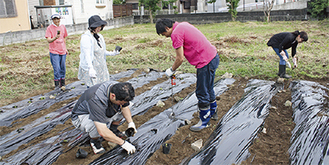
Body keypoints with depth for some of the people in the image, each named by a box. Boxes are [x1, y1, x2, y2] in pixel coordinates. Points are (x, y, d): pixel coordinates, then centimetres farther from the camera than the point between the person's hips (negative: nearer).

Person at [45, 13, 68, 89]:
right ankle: (57, 85, 5)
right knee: (57, 69, -8)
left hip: (62, 51, 5)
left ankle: (63, 84, 22)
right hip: (54, 52, -5)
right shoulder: (50, 28, -7)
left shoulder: (63, 27, 9)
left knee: (63, 68, 10)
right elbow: (48, 40, -15)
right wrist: (55, 38, -35)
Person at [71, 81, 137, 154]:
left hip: (101, 112, 7)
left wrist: (130, 122, -16)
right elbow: (103, 132, -43)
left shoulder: (117, 90, -21)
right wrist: (123, 143, -36)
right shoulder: (97, 100, -41)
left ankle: (113, 130, 8)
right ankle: (94, 141, -6)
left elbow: (125, 106, 0)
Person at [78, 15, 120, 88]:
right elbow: (87, 55, -22)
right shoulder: (86, 37, -15)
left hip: (101, 67, 8)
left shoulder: (99, 36, 12)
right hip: (91, 69, -8)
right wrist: (90, 68, -30)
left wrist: (112, 53, 6)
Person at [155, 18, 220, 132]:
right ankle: (212, 112, 42)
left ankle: (204, 121, 17)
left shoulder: (176, 33, -16)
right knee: (208, 88, 25)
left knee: (202, 93, 2)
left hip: (206, 62, -10)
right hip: (213, 57, 10)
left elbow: (180, 58, -14)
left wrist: (171, 70, 3)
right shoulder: (183, 25, 14)